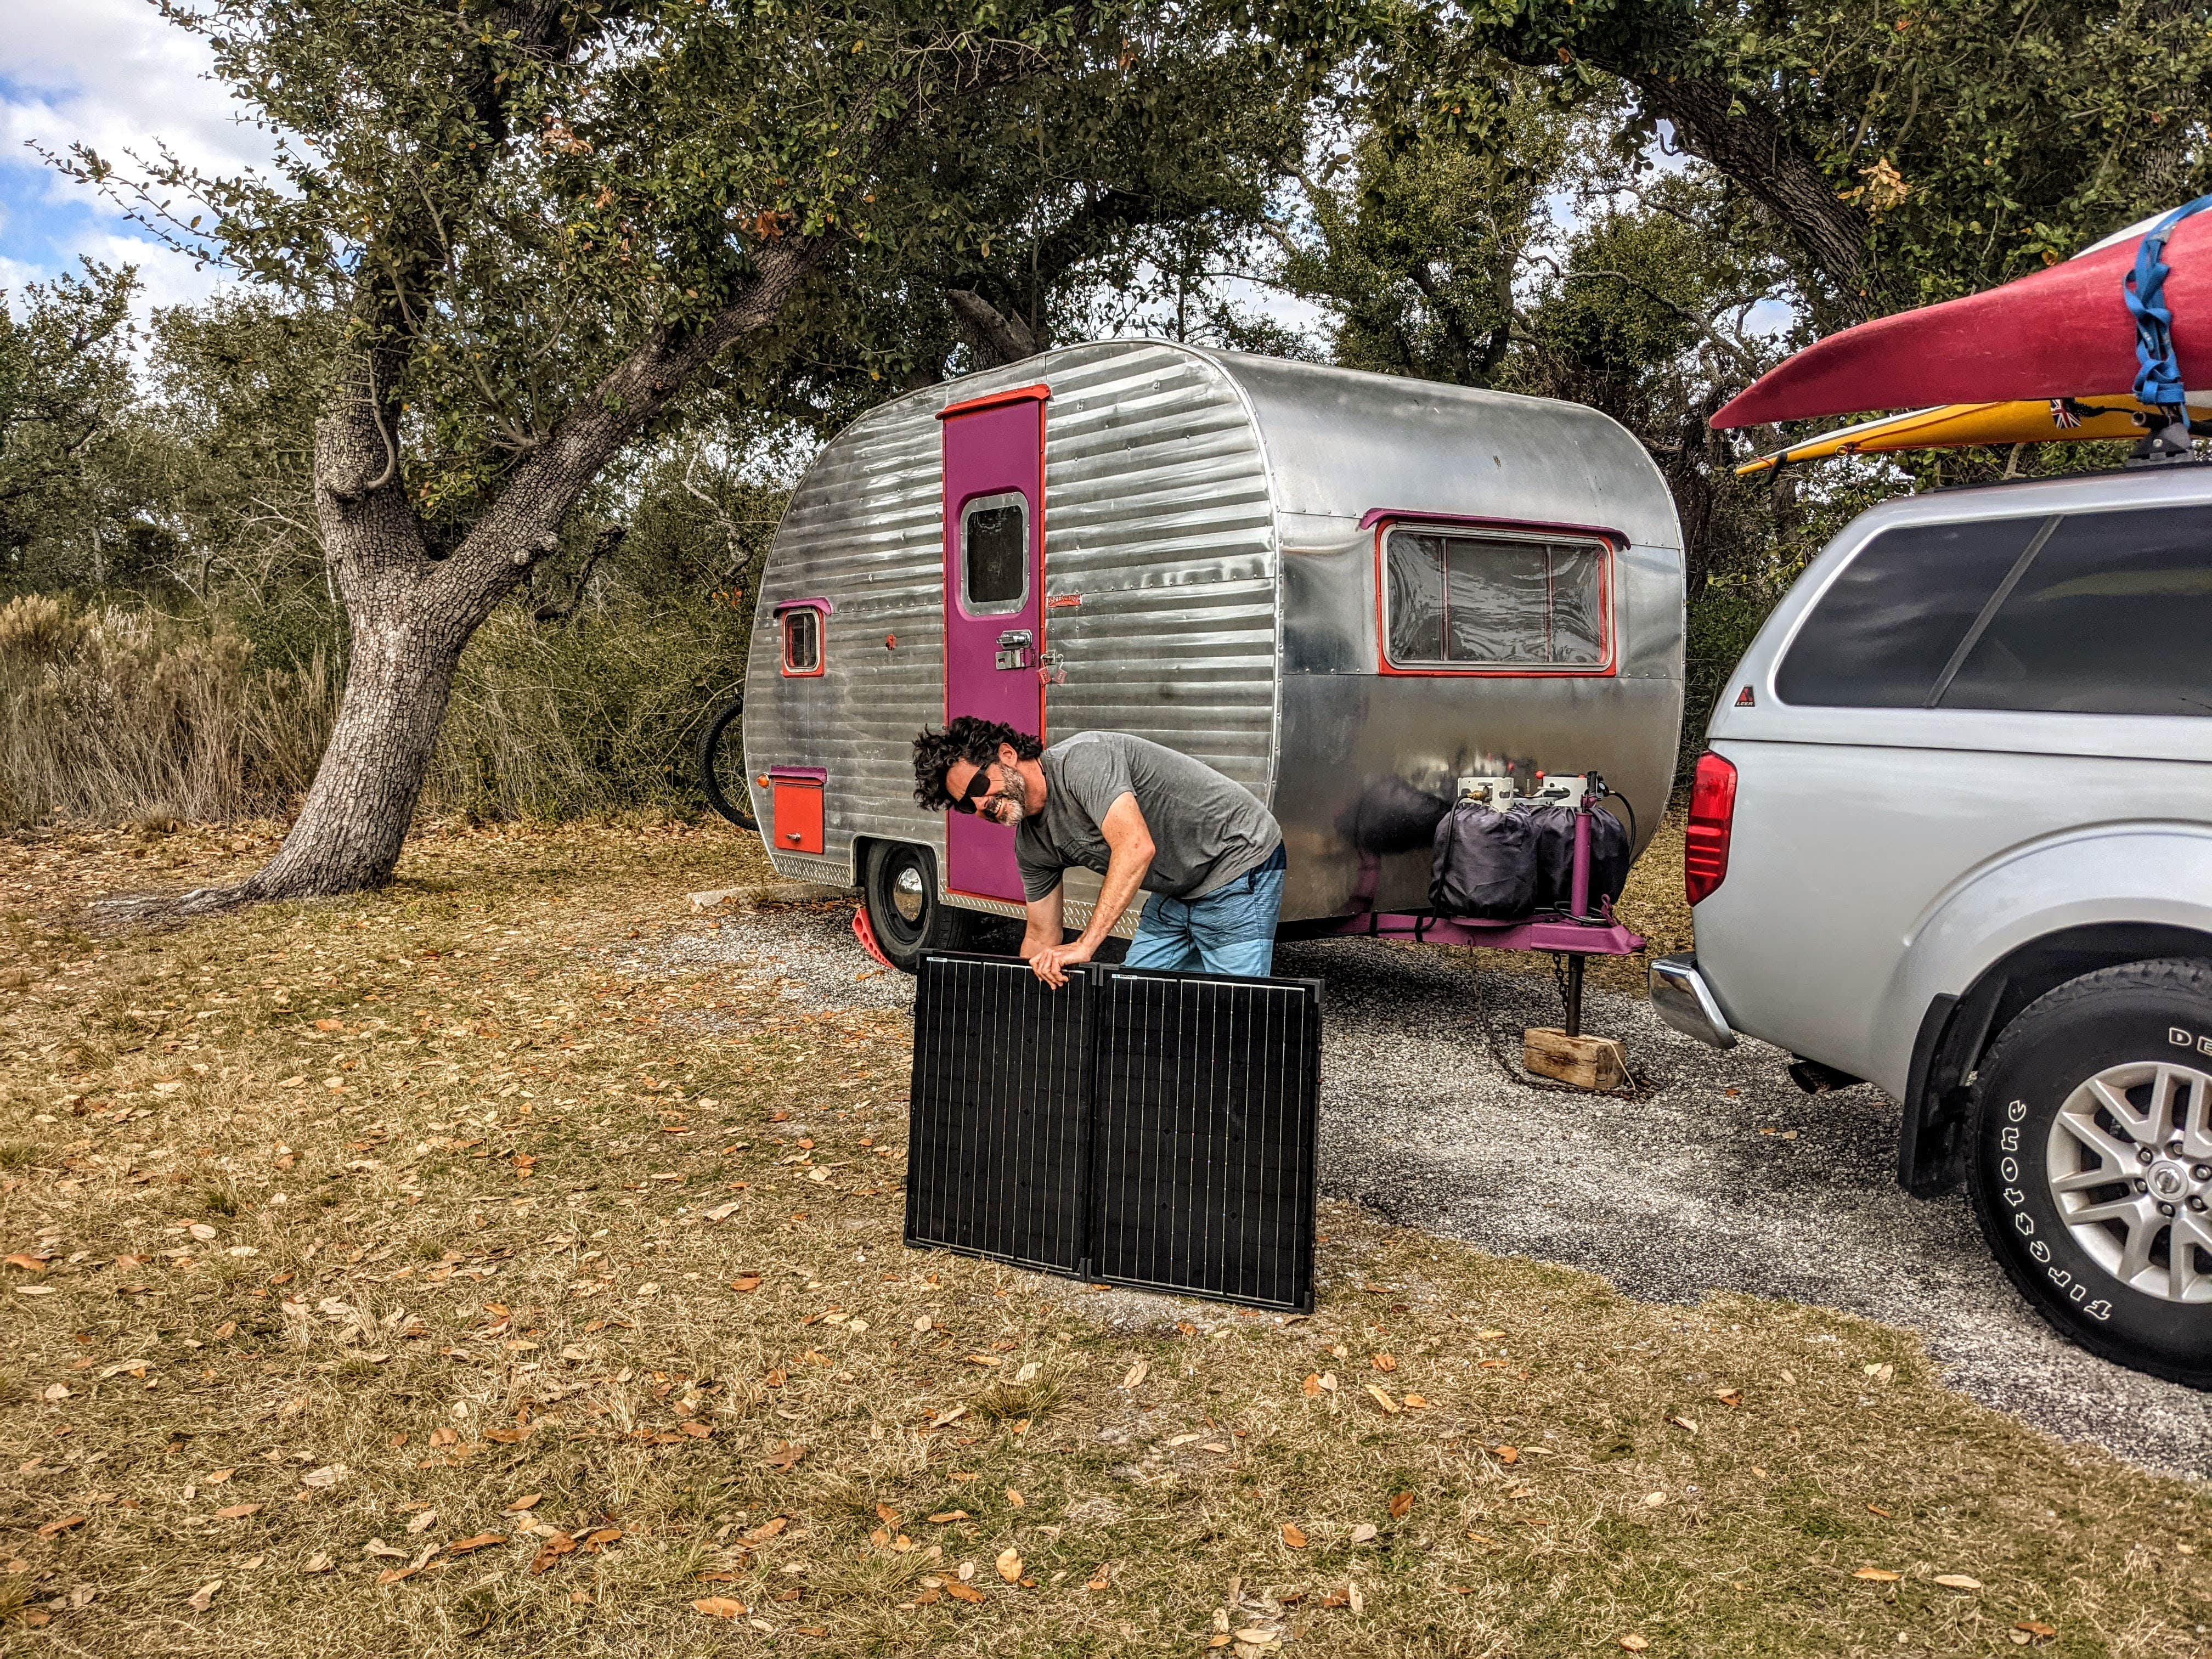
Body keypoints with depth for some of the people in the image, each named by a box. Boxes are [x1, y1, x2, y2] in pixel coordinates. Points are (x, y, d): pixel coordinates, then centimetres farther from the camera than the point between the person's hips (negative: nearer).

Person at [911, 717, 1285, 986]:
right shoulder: (1031, 846, 1)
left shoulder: (1080, 760, -27)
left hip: (1239, 867, -9)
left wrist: (1084, 945, -41)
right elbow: (1042, 938, 11)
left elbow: (1136, 847, -40)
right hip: (1177, 893, 9)